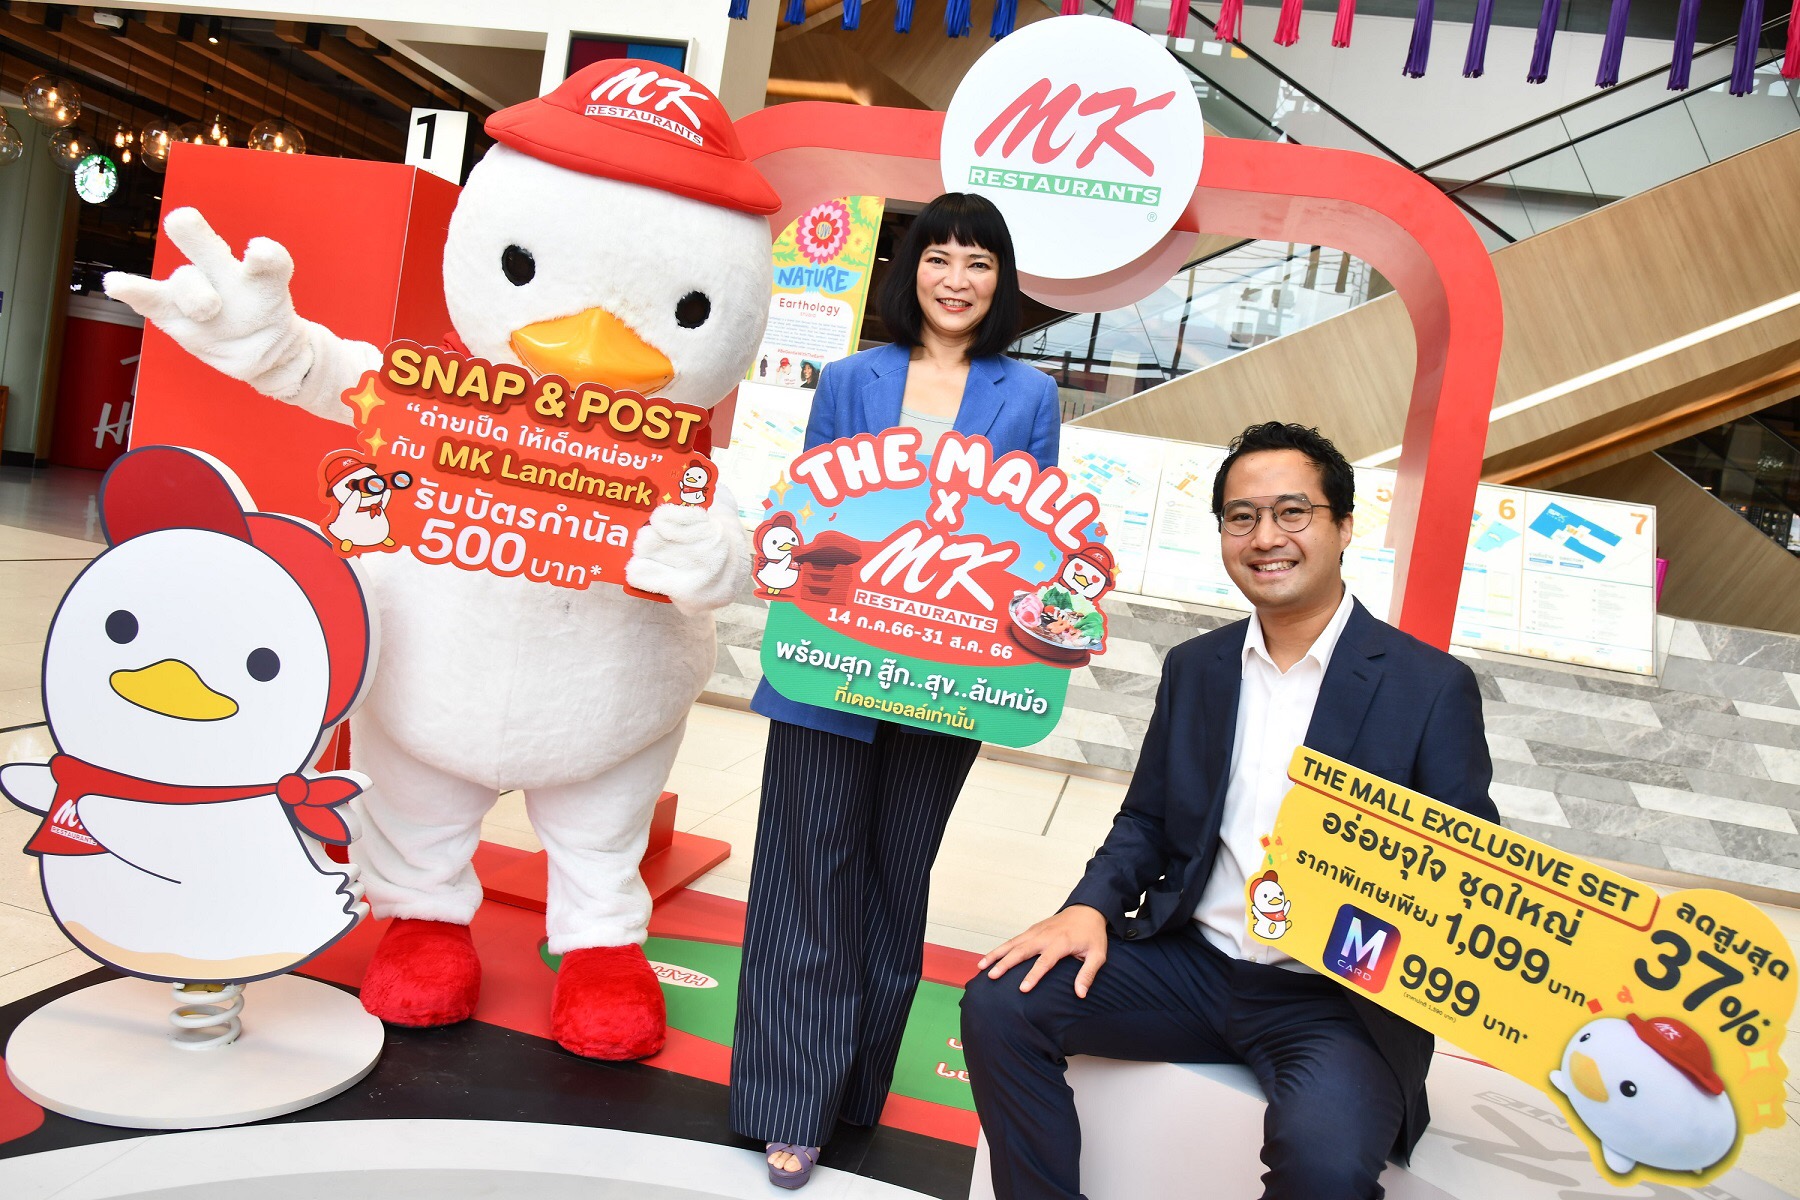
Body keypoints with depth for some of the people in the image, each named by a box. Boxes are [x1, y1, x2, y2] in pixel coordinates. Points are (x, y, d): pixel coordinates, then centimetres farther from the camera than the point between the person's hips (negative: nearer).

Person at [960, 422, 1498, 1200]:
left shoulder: (1432, 687, -6)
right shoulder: (1194, 668, 8)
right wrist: (1092, 906, -7)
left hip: (1340, 998, -4)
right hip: (1190, 961, 4)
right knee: (1000, 1005, -13)